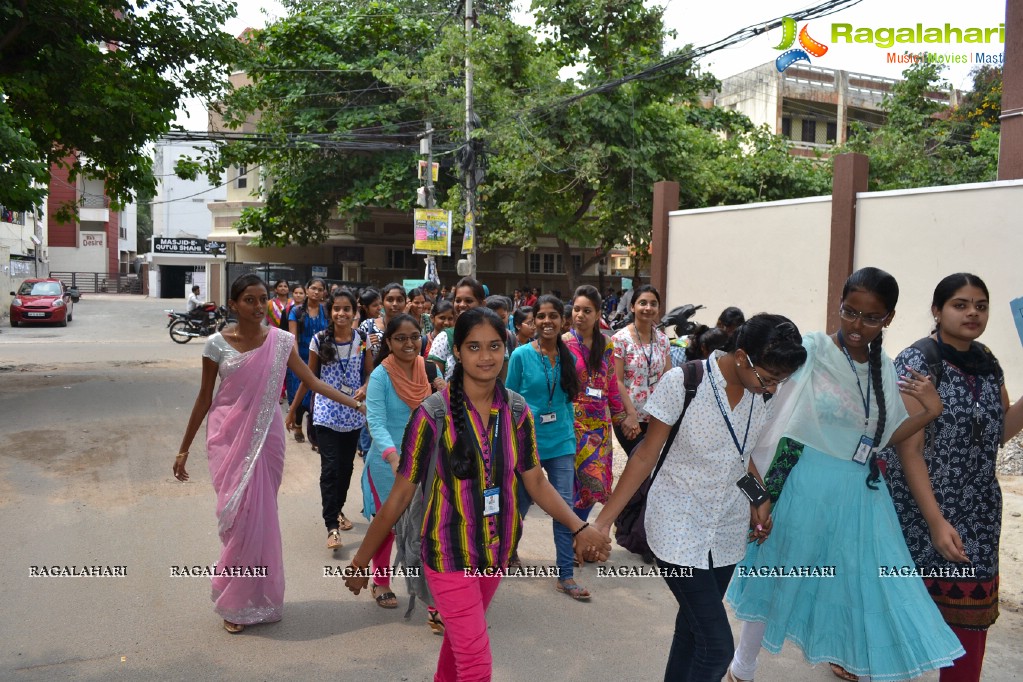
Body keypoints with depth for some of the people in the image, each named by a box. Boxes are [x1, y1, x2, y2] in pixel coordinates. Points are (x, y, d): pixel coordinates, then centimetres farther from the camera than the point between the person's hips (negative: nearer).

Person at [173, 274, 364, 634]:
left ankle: (258, 596, 23)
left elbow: (313, 381, 1)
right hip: (229, 437, -1)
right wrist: (184, 448, 4)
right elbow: (204, 398, 2)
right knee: (238, 515, -4)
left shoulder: (281, 340, -1)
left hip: (266, 437, 2)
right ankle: (236, 602, 15)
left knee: (262, 515, 6)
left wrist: (356, 403, -7)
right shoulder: (218, 343, -5)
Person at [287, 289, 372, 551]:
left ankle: (338, 509, 35)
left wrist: (365, 388, -17)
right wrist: (293, 409, 6)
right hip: (326, 413, -2)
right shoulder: (320, 340, -5)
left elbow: (370, 372, 6)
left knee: (346, 466, 13)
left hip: (353, 413, 2)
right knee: (330, 468, -8)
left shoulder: (362, 340, -2)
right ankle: (332, 526, -3)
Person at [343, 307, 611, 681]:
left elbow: (535, 482, 1)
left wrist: (579, 526, -13)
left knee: (460, 636, 25)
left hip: (498, 548, 4)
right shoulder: (433, 413, -18)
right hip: (449, 552, -4)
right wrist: (362, 559, -7)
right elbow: (400, 494, -11)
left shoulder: (517, 411, -6)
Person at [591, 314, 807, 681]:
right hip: (679, 528, -5)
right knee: (717, 646, -10)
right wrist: (603, 521, -14)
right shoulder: (682, 382, -18)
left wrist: (756, 506, 5)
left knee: (693, 628, 16)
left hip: (728, 530, 5)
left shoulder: (763, 396, -2)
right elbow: (646, 456, -12)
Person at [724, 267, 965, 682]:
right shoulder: (809, 352, -11)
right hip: (806, 488, -4)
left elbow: (882, 439, 8)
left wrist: (929, 411, -4)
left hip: (861, 495, 5)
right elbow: (774, 422, -12)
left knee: (871, 589, 6)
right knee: (777, 580, 12)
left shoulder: (885, 371, 5)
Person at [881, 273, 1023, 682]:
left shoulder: (988, 363, 8)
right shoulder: (917, 362, -12)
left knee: (970, 615, 7)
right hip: (920, 511, -5)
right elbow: (910, 449, -15)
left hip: (977, 516, 6)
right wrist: (936, 521, -20)